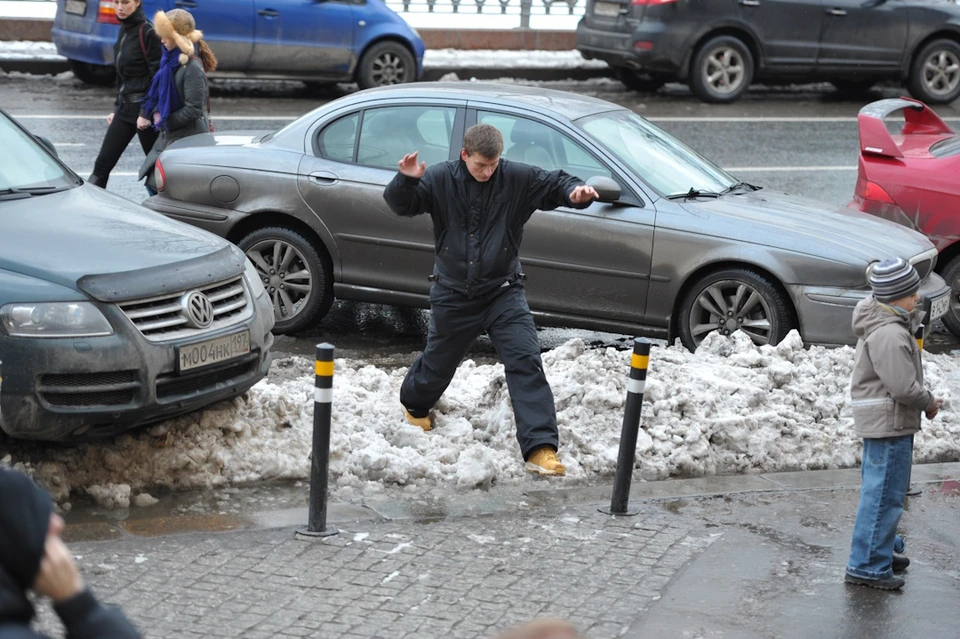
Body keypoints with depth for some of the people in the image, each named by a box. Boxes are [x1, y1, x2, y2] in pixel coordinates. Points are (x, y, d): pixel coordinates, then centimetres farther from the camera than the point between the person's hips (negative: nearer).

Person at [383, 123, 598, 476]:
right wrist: (406, 180, -33)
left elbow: (555, 184, -5)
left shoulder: (517, 179, -7)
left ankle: (541, 447, -18)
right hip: (453, 294, 0)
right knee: (438, 363, 19)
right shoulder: (440, 179, -8)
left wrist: (575, 191, -29)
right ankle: (415, 404, 53)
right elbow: (400, 204, -10)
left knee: (526, 363, -15)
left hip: (503, 292, 0)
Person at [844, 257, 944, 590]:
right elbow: (903, 387, -25)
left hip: (880, 422, 11)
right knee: (883, 494, -5)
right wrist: (929, 402, -9)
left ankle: (881, 552, 35)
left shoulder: (880, 319, 9)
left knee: (882, 490, 22)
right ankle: (866, 566, 0)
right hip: (889, 424, -11)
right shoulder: (889, 334, -25)